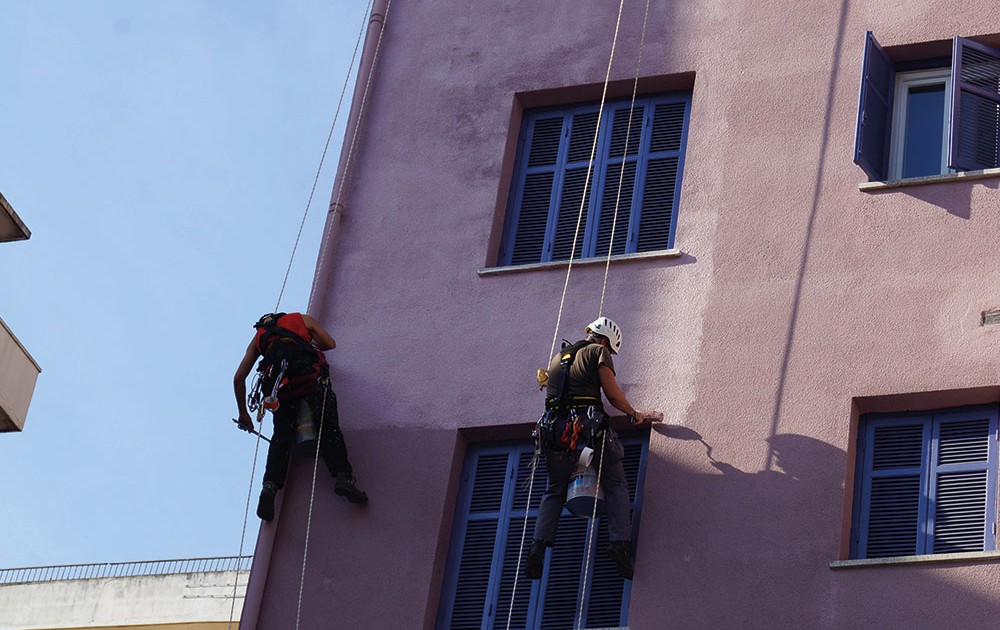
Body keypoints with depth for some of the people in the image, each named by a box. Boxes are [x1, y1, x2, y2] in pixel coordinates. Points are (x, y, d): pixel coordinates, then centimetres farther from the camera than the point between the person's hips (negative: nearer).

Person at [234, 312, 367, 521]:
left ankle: (271, 485, -18)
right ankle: (343, 476, -25)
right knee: (328, 428, -4)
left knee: (281, 435, 4)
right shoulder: (303, 319, 32)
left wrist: (243, 413, 37)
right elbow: (330, 343, 30)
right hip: (309, 373, -2)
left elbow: (238, 378, 29)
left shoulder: (259, 336, 34)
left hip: (277, 379, 2)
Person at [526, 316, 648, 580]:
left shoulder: (558, 357, 26)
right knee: (616, 485, 3)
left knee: (555, 491, 15)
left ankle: (539, 545, -4)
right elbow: (613, 394, 2)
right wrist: (634, 413, 16)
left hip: (554, 428, 5)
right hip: (588, 425, -5)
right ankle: (619, 542, -15)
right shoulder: (598, 352, 7)